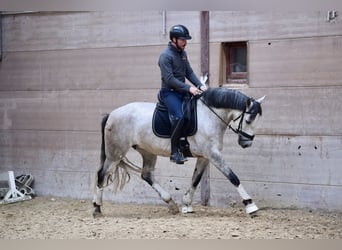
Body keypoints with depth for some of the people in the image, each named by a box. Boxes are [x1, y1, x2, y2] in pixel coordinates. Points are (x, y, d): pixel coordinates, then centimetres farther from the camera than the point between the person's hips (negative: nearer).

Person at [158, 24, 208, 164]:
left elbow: (189, 72, 15)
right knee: (179, 117, -29)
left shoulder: (182, 53, 14)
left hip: (182, 91, 9)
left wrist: (200, 85, -2)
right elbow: (169, 79, -20)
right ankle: (174, 152, -23)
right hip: (169, 92, -9)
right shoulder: (166, 56, -13)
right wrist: (188, 88, -25)